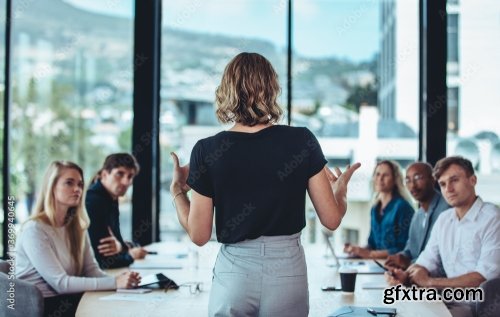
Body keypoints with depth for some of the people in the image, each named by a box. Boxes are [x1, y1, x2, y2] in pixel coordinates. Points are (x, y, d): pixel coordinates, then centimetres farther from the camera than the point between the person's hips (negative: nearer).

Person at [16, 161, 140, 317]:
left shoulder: (77, 226, 10)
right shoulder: (35, 229, -15)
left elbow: (92, 270, 3)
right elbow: (60, 283, -21)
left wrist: (119, 279, -18)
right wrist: (114, 283, -26)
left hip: (67, 299, 7)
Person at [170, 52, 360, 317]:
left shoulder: (207, 151, -7)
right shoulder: (302, 141, -6)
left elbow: (199, 235, -3)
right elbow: (331, 219, -3)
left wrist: (177, 190, 12)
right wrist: (341, 188, 18)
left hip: (234, 273, 0)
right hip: (288, 273, 1)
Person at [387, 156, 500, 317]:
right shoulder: (443, 219, 12)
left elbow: (486, 276, -19)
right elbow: (426, 262, 14)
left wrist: (430, 282, -15)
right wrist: (405, 276, -10)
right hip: (450, 301, 7)